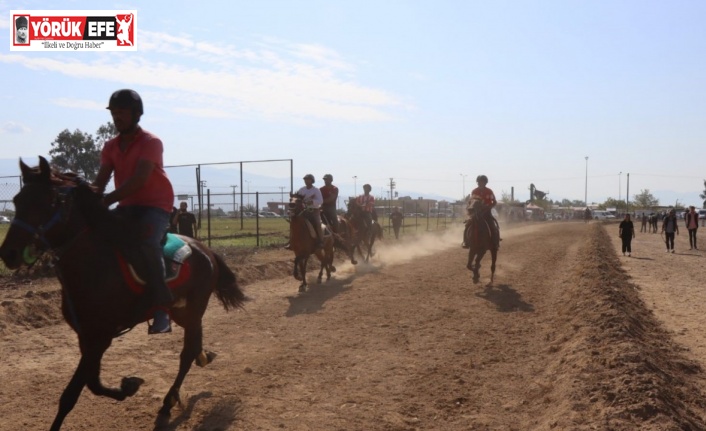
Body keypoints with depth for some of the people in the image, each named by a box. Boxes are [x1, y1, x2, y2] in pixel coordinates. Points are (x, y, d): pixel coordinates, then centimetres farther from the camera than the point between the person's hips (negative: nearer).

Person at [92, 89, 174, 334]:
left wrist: (107, 200, -32)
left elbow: (139, 179, -24)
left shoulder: (151, 143, -11)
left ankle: (162, 308, -27)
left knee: (147, 243, -32)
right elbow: (101, 180, 1)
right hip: (127, 206, 7)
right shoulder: (110, 147, 9)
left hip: (156, 205, -7)